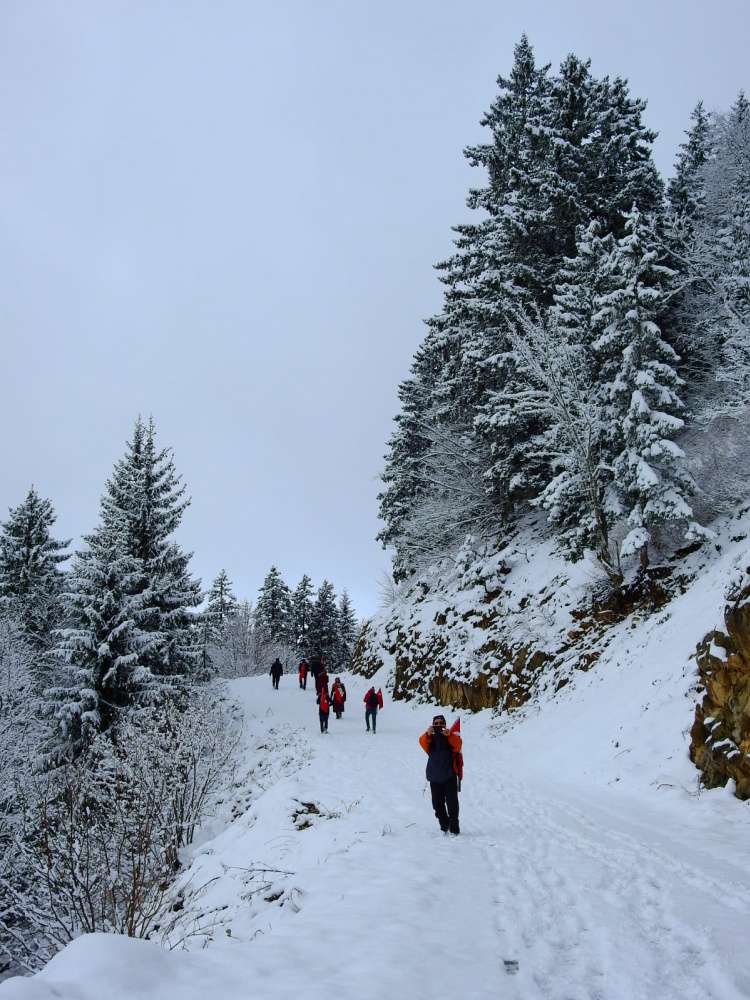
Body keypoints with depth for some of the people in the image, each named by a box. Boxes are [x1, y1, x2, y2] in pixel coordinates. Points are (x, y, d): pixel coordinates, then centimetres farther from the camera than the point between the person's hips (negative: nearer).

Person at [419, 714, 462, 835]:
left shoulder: (451, 737, 5)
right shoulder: (430, 738, 8)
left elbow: (457, 744, -17)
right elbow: (422, 742, -15)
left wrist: (449, 735, -37)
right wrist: (428, 734, -37)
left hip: (449, 776, -2)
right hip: (434, 776, 2)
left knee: (452, 804, -7)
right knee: (437, 804, 8)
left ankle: (454, 829, -2)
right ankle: (444, 826, 24)